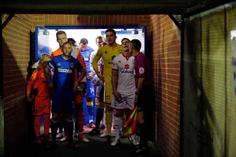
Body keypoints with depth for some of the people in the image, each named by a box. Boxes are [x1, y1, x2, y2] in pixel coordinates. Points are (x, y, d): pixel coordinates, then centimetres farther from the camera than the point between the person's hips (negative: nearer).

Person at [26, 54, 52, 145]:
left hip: (47, 97, 6)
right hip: (39, 97, -6)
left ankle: (46, 135, 19)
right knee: (38, 117, 2)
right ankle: (37, 136, 8)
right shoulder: (37, 71, -10)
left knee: (47, 116, 10)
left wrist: (51, 94, 17)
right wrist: (29, 95, -12)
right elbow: (30, 83, -13)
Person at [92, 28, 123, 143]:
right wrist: (98, 73, 9)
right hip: (108, 80, 2)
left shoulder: (121, 49, -2)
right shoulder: (102, 49, 5)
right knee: (108, 105, 5)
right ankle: (108, 130, 12)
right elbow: (94, 61, 17)